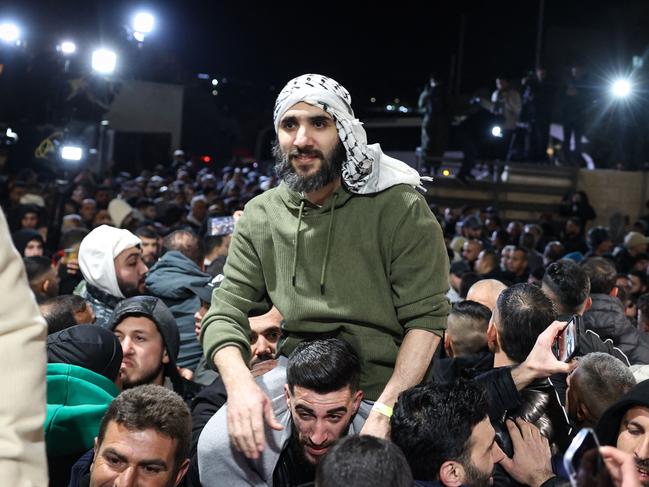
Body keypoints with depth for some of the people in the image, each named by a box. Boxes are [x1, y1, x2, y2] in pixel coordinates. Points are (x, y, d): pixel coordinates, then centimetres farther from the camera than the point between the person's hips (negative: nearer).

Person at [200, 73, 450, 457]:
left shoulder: (400, 208, -8)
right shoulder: (261, 216, 4)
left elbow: (426, 318, -10)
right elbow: (225, 314, 1)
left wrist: (384, 413, -22)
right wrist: (239, 381, -21)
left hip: (383, 394, -3)